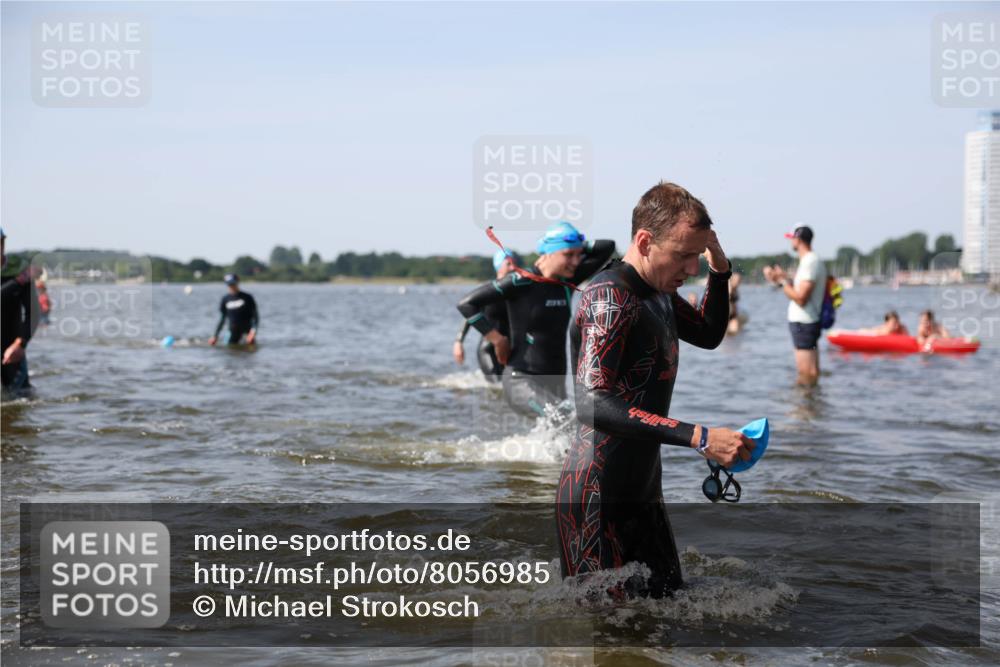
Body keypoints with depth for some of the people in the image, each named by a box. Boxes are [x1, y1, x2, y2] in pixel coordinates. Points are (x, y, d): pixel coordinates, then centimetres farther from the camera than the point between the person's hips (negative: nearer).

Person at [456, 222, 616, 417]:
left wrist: (578, 248, 4)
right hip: (522, 380, -7)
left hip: (555, 382, 7)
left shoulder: (567, 281, 5)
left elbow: (608, 248, 14)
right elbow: (467, 304, -13)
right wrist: (497, 340, -11)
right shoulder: (521, 281, -12)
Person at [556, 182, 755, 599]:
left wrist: (719, 272, 10)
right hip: (599, 497, -10)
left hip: (642, 488, 10)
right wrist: (698, 438, -36)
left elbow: (709, 336, 29)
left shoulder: (658, 291, 11)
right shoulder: (610, 297, -20)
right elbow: (593, 404, -32)